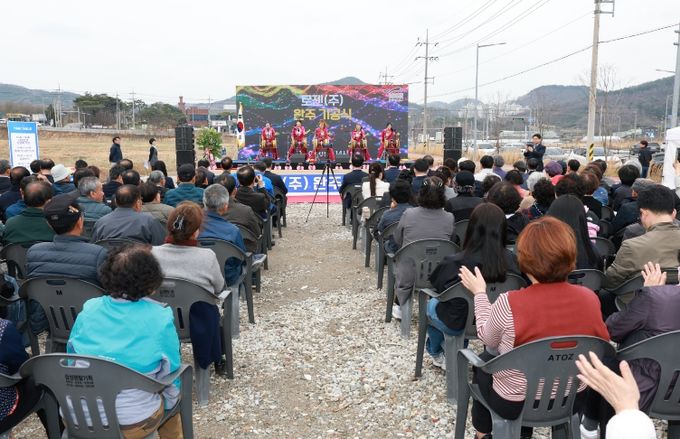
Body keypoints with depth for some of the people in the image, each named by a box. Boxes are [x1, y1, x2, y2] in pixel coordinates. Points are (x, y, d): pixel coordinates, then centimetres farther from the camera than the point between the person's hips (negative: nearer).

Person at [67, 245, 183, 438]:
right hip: (134, 423, -4)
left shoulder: (88, 310, -4)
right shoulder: (160, 319, -14)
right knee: (176, 390, 25)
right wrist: (167, 404, 15)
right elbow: (170, 376, -4)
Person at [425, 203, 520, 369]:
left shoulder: (454, 262, -30)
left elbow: (435, 283, -11)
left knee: (432, 304, 29)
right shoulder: (511, 260, -22)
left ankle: (436, 353, 49)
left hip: (457, 325, -3)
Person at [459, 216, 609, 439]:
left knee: (482, 361, 27)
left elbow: (487, 339, -7)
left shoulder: (509, 303, -29)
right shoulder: (589, 298, -16)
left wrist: (480, 292, 4)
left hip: (515, 404, -4)